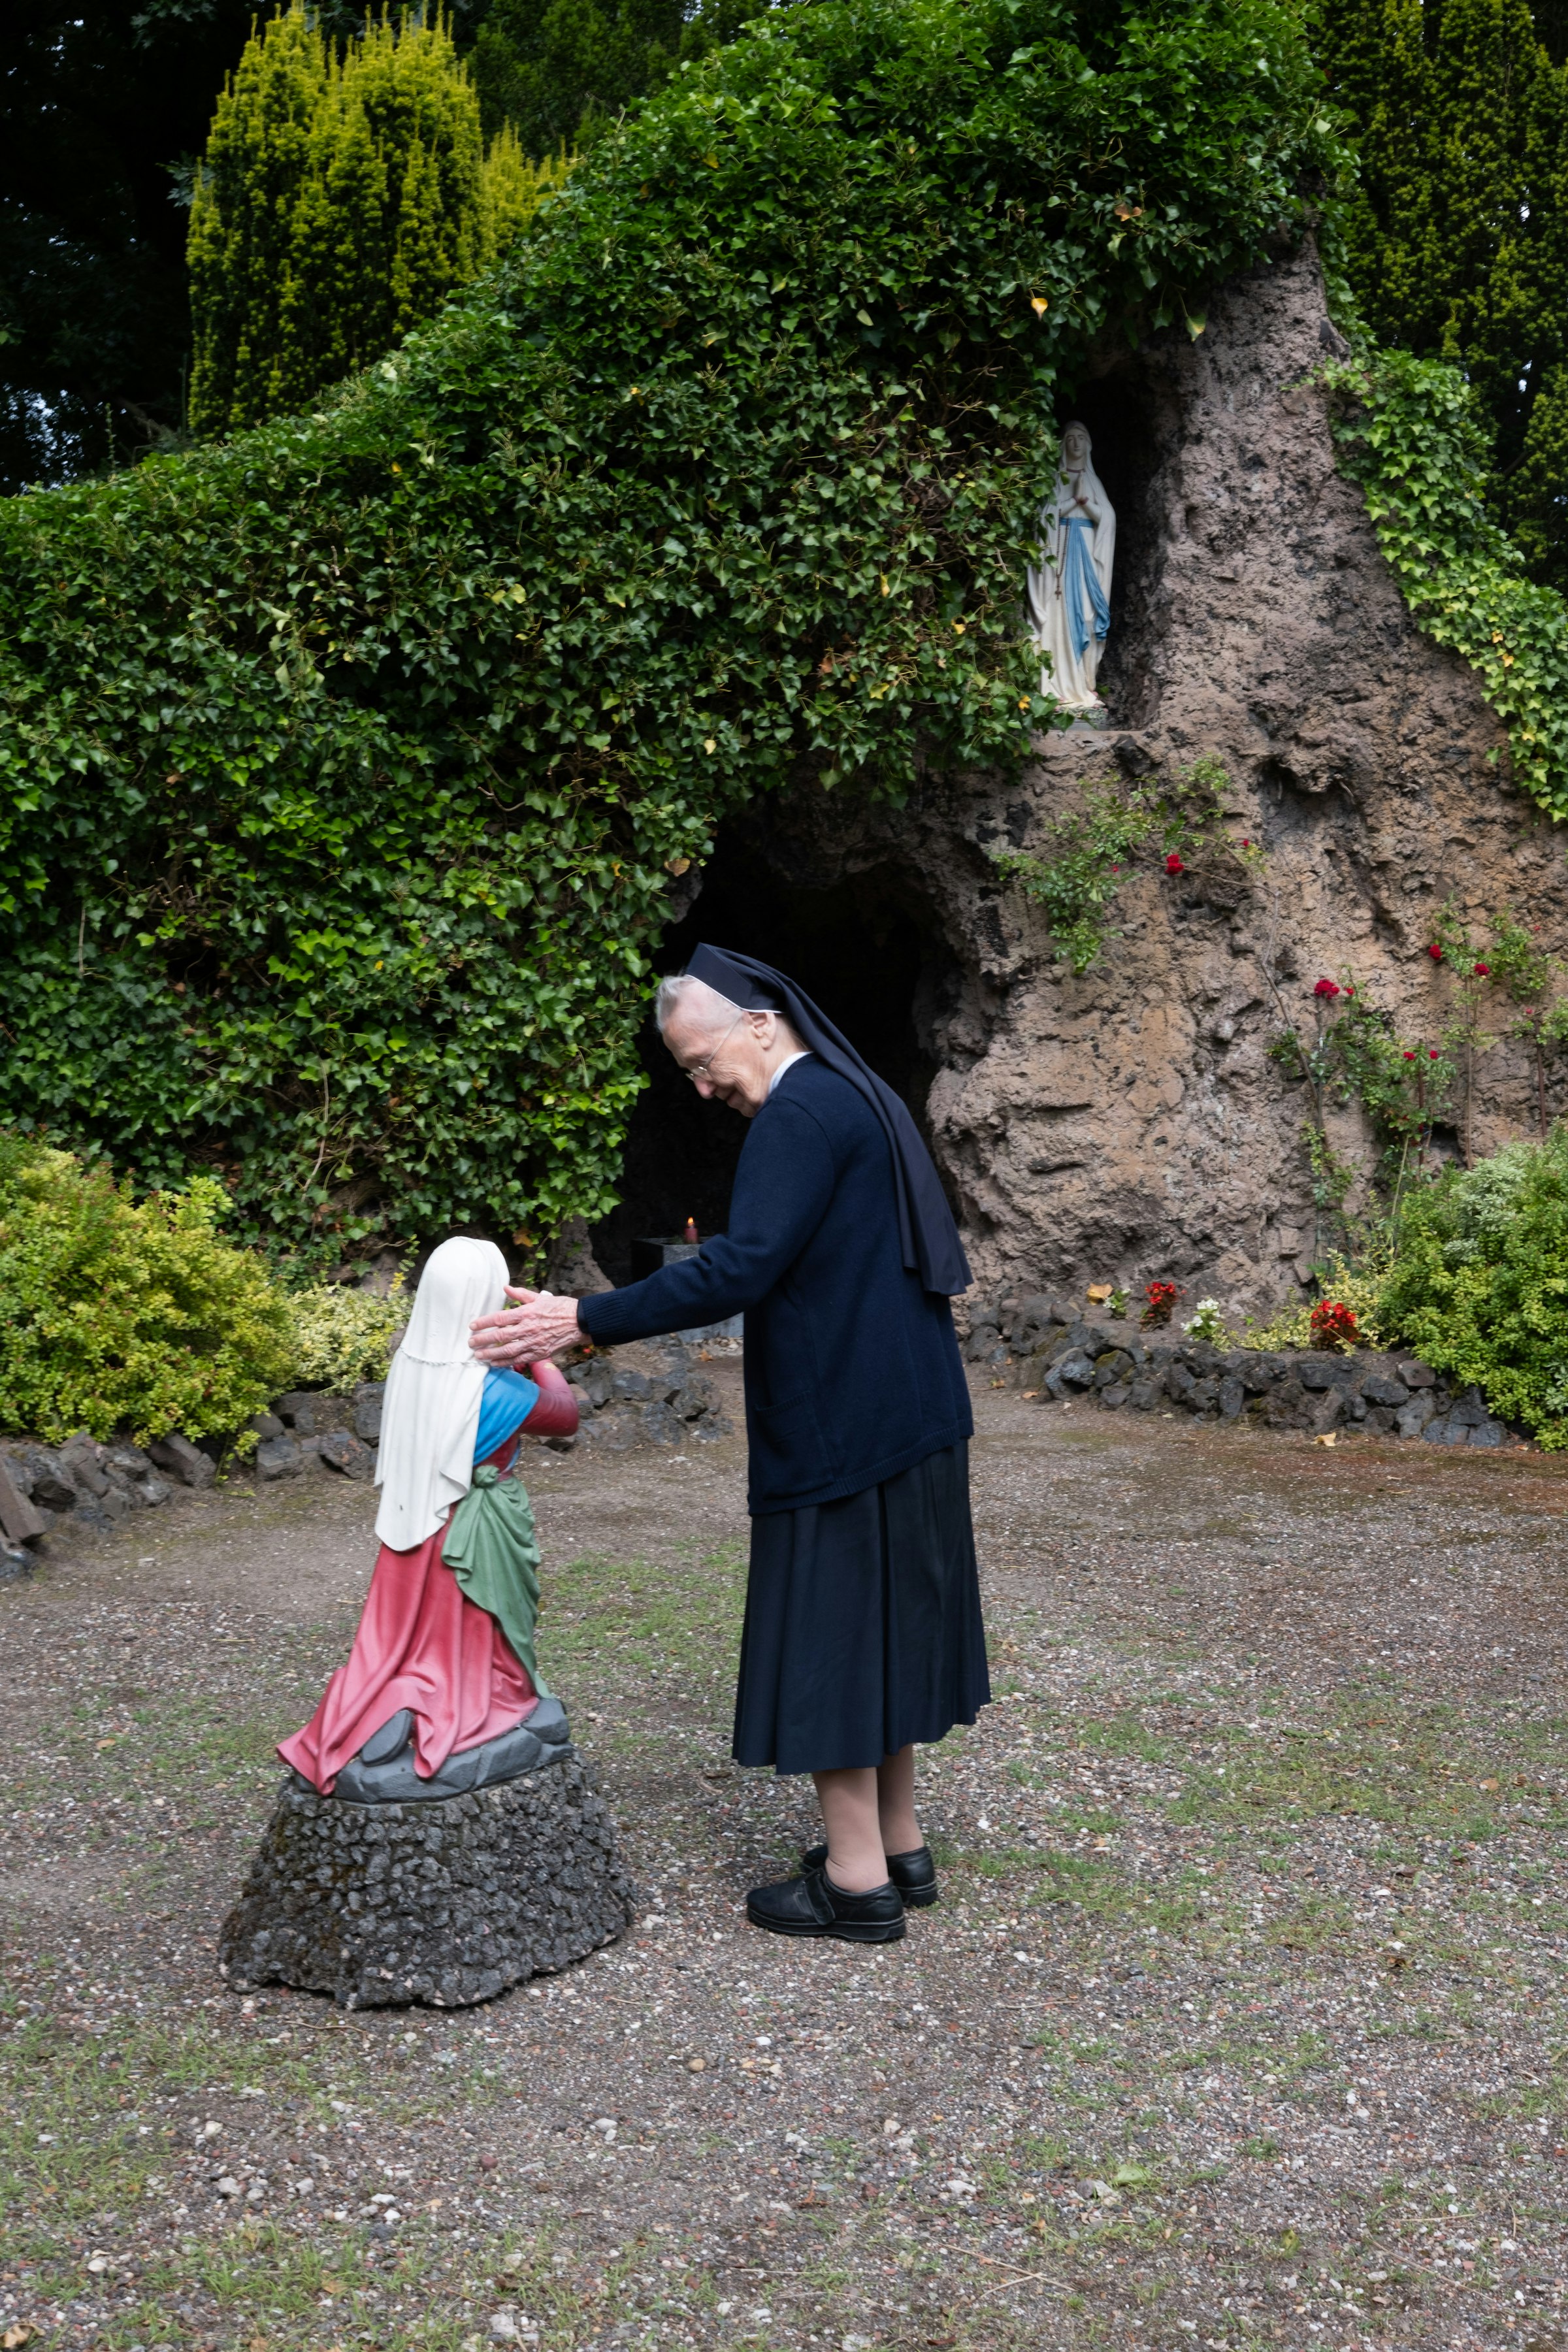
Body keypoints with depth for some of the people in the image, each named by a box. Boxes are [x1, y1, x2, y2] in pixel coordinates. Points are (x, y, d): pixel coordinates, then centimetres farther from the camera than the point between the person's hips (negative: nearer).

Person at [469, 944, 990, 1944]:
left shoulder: (799, 1115, -17)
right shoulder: (863, 1098, 14)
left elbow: (741, 1267, -27)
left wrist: (586, 1321, -27)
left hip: (838, 1427, -10)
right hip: (909, 1412, 10)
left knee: (827, 1632, -1)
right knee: (879, 1626, 17)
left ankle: (858, 1880, 8)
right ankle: (900, 1845, 28)